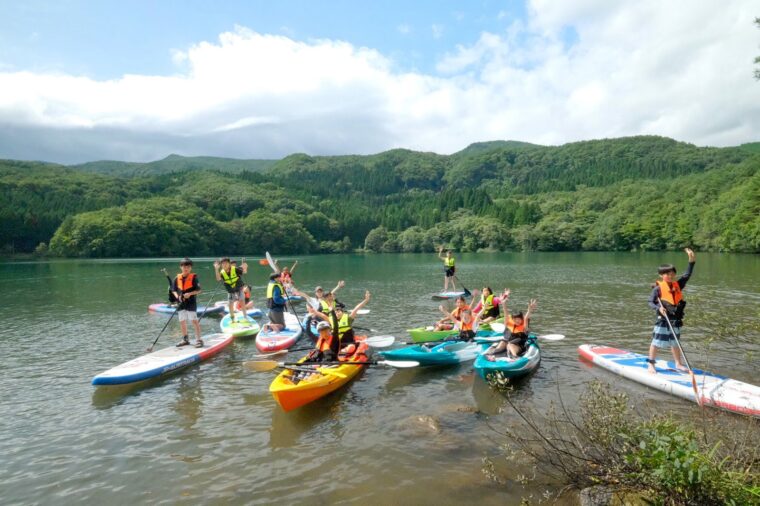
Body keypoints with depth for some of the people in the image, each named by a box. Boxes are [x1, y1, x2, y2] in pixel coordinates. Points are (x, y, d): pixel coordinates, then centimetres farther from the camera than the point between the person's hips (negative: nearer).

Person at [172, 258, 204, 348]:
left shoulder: (193, 277, -7)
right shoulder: (177, 278, 6)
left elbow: (198, 290, -8)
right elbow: (174, 290, 13)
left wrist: (190, 293, -22)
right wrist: (177, 296, -6)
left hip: (191, 303, -5)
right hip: (181, 303, 6)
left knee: (194, 320, -7)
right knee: (182, 322, 12)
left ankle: (198, 340, -2)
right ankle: (185, 339, 27)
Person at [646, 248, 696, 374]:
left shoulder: (677, 285, 4)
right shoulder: (658, 288, -11)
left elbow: (687, 275, -2)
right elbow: (651, 302, -10)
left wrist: (692, 261, -11)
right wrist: (659, 308, -29)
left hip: (675, 321, 5)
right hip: (662, 321, -5)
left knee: (675, 343, 18)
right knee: (656, 343, 1)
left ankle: (678, 364, 31)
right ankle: (650, 364, 10)